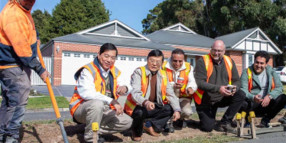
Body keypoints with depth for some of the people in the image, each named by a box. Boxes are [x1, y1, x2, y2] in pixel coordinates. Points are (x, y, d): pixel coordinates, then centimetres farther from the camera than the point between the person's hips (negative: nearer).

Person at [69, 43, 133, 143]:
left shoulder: (115, 72, 6)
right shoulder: (88, 70, -17)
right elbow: (87, 93, -31)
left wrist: (125, 88, -28)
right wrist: (111, 101, -37)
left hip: (104, 110, 6)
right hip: (82, 108, -6)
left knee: (127, 122, -8)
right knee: (97, 104, -38)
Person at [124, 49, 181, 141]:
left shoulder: (163, 75, 2)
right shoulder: (138, 72, -15)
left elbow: (171, 94, 1)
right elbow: (135, 93, -28)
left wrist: (177, 110, -14)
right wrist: (145, 102, -48)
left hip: (153, 108, 5)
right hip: (138, 107, -5)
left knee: (171, 109, -10)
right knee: (140, 112, -35)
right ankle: (136, 132, -2)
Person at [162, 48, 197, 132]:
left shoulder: (188, 68, 0)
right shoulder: (164, 67, -7)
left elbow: (192, 82, -10)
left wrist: (190, 88, -35)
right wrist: (173, 85, -32)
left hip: (183, 97, 1)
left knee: (187, 112, -27)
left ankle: (181, 119, 18)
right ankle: (169, 121, -10)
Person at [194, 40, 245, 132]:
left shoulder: (229, 61, 1)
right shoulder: (202, 61, -13)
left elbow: (237, 81, 4)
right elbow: (199, 82, -22)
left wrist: (235, 88, -21)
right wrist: (218, 88, -31)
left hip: (222, 98, 4)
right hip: (205, 101, -4)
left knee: (241, 95, -20)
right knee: (207, 127, -15)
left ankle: (224, 123, -8)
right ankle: (206, 119, 24)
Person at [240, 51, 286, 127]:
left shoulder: (271, 71, 9)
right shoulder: (246, 72, 0)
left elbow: (279, 87, 0)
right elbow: (243, 90, -12)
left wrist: (269, 96, -19)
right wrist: (253, 97, -32)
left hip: (266, 104, 3)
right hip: (251, 105, -3)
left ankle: (266, 119, -4)